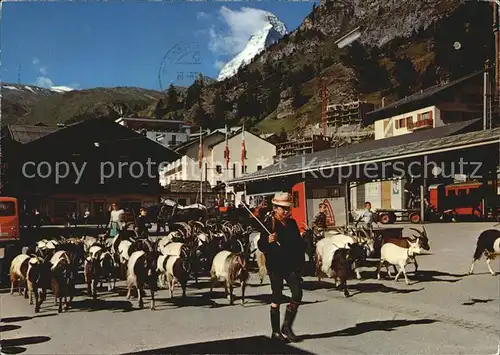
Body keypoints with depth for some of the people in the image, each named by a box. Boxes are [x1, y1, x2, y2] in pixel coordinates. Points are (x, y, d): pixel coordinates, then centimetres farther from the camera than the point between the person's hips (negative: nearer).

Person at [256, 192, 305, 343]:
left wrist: (300, 261, 12)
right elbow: (261, 246, -11)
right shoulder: (268, 224, -8)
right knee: (277, 298, 3)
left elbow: (299, 243, 19)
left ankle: (286, 327, 8)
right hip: (275, 265, -5)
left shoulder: (292, 223, 9)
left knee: (297, 293, -7)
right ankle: (275, 332, 16)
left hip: (291, 264, 5)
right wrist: (268, 241, -31)